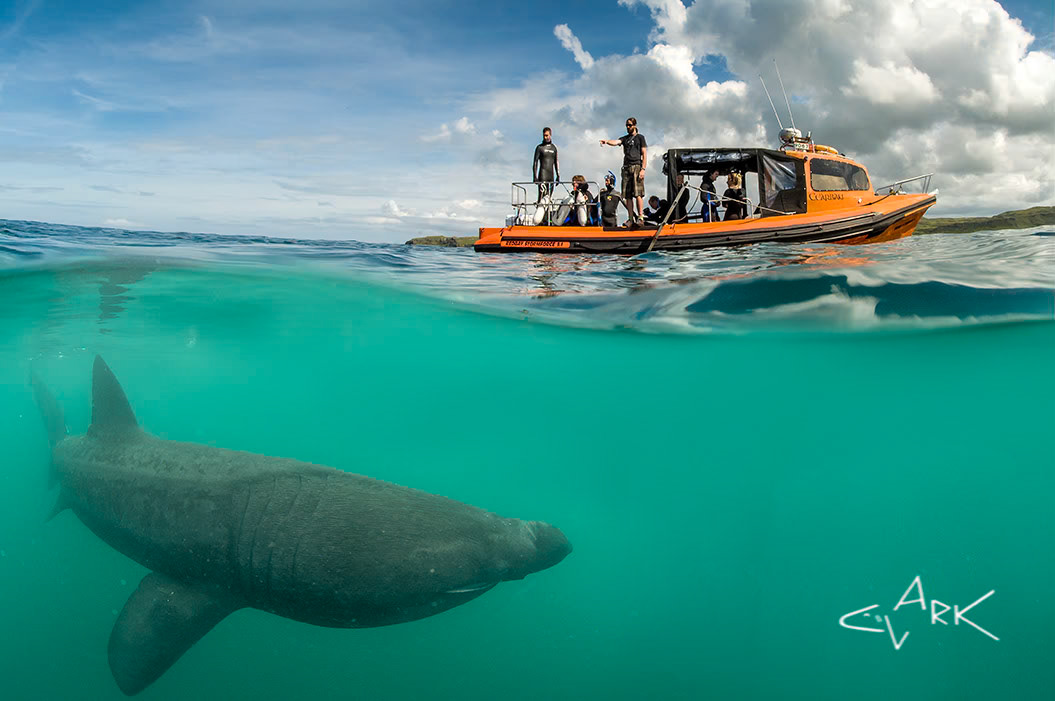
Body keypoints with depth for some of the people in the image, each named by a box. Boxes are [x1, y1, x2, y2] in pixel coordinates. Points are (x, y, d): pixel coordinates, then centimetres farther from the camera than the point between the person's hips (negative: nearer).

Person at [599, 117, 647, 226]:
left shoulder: (640, 137, 8)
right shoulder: (625, 138, 21)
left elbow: (644, 154, 1)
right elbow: (616, 142, 0)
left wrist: (643, 169, -10)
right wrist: (607, 141, -23)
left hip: (636, 167, -5)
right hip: (626, 168, 5)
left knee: (637, 193, -15)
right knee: (627, 195, 1)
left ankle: (640, 216, -16)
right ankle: (631, 219, 3)